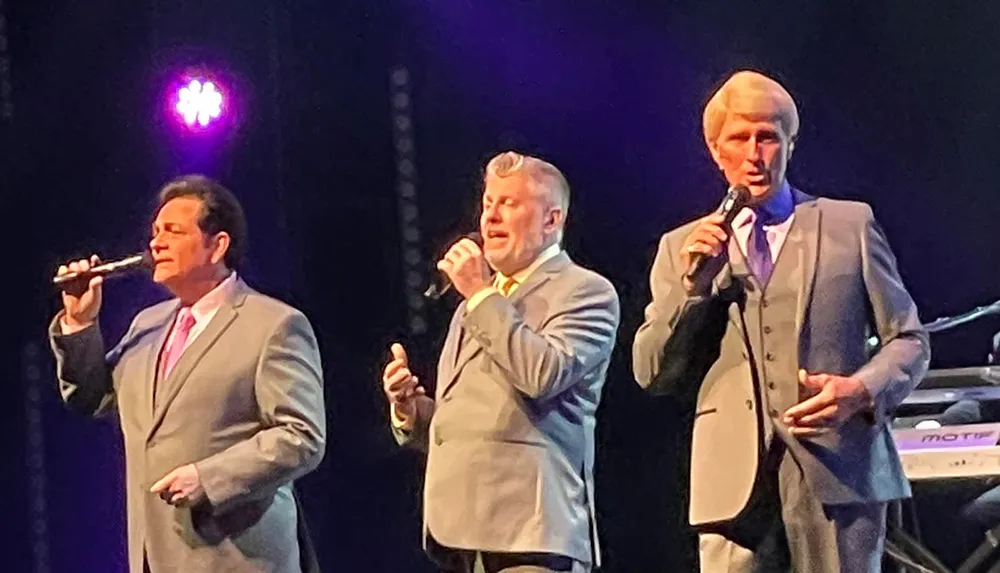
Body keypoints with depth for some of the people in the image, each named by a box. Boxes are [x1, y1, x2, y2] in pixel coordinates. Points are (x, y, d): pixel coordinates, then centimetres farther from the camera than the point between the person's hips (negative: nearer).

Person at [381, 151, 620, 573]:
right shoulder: (475, 304, 26)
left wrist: (482, 294, -10)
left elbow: (545, 375, -19)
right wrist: (410, 408, 6)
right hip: (463, 532, 8)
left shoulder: (585, 292, 1)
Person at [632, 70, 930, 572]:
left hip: (836, 474, -1)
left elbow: (909, 341, 12)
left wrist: (862, 391, -9)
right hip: (735, 485, 1)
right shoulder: (682, 248, 16)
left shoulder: (849, 225, 13)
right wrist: (692, 284, -4)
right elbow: (652, 374, 11)